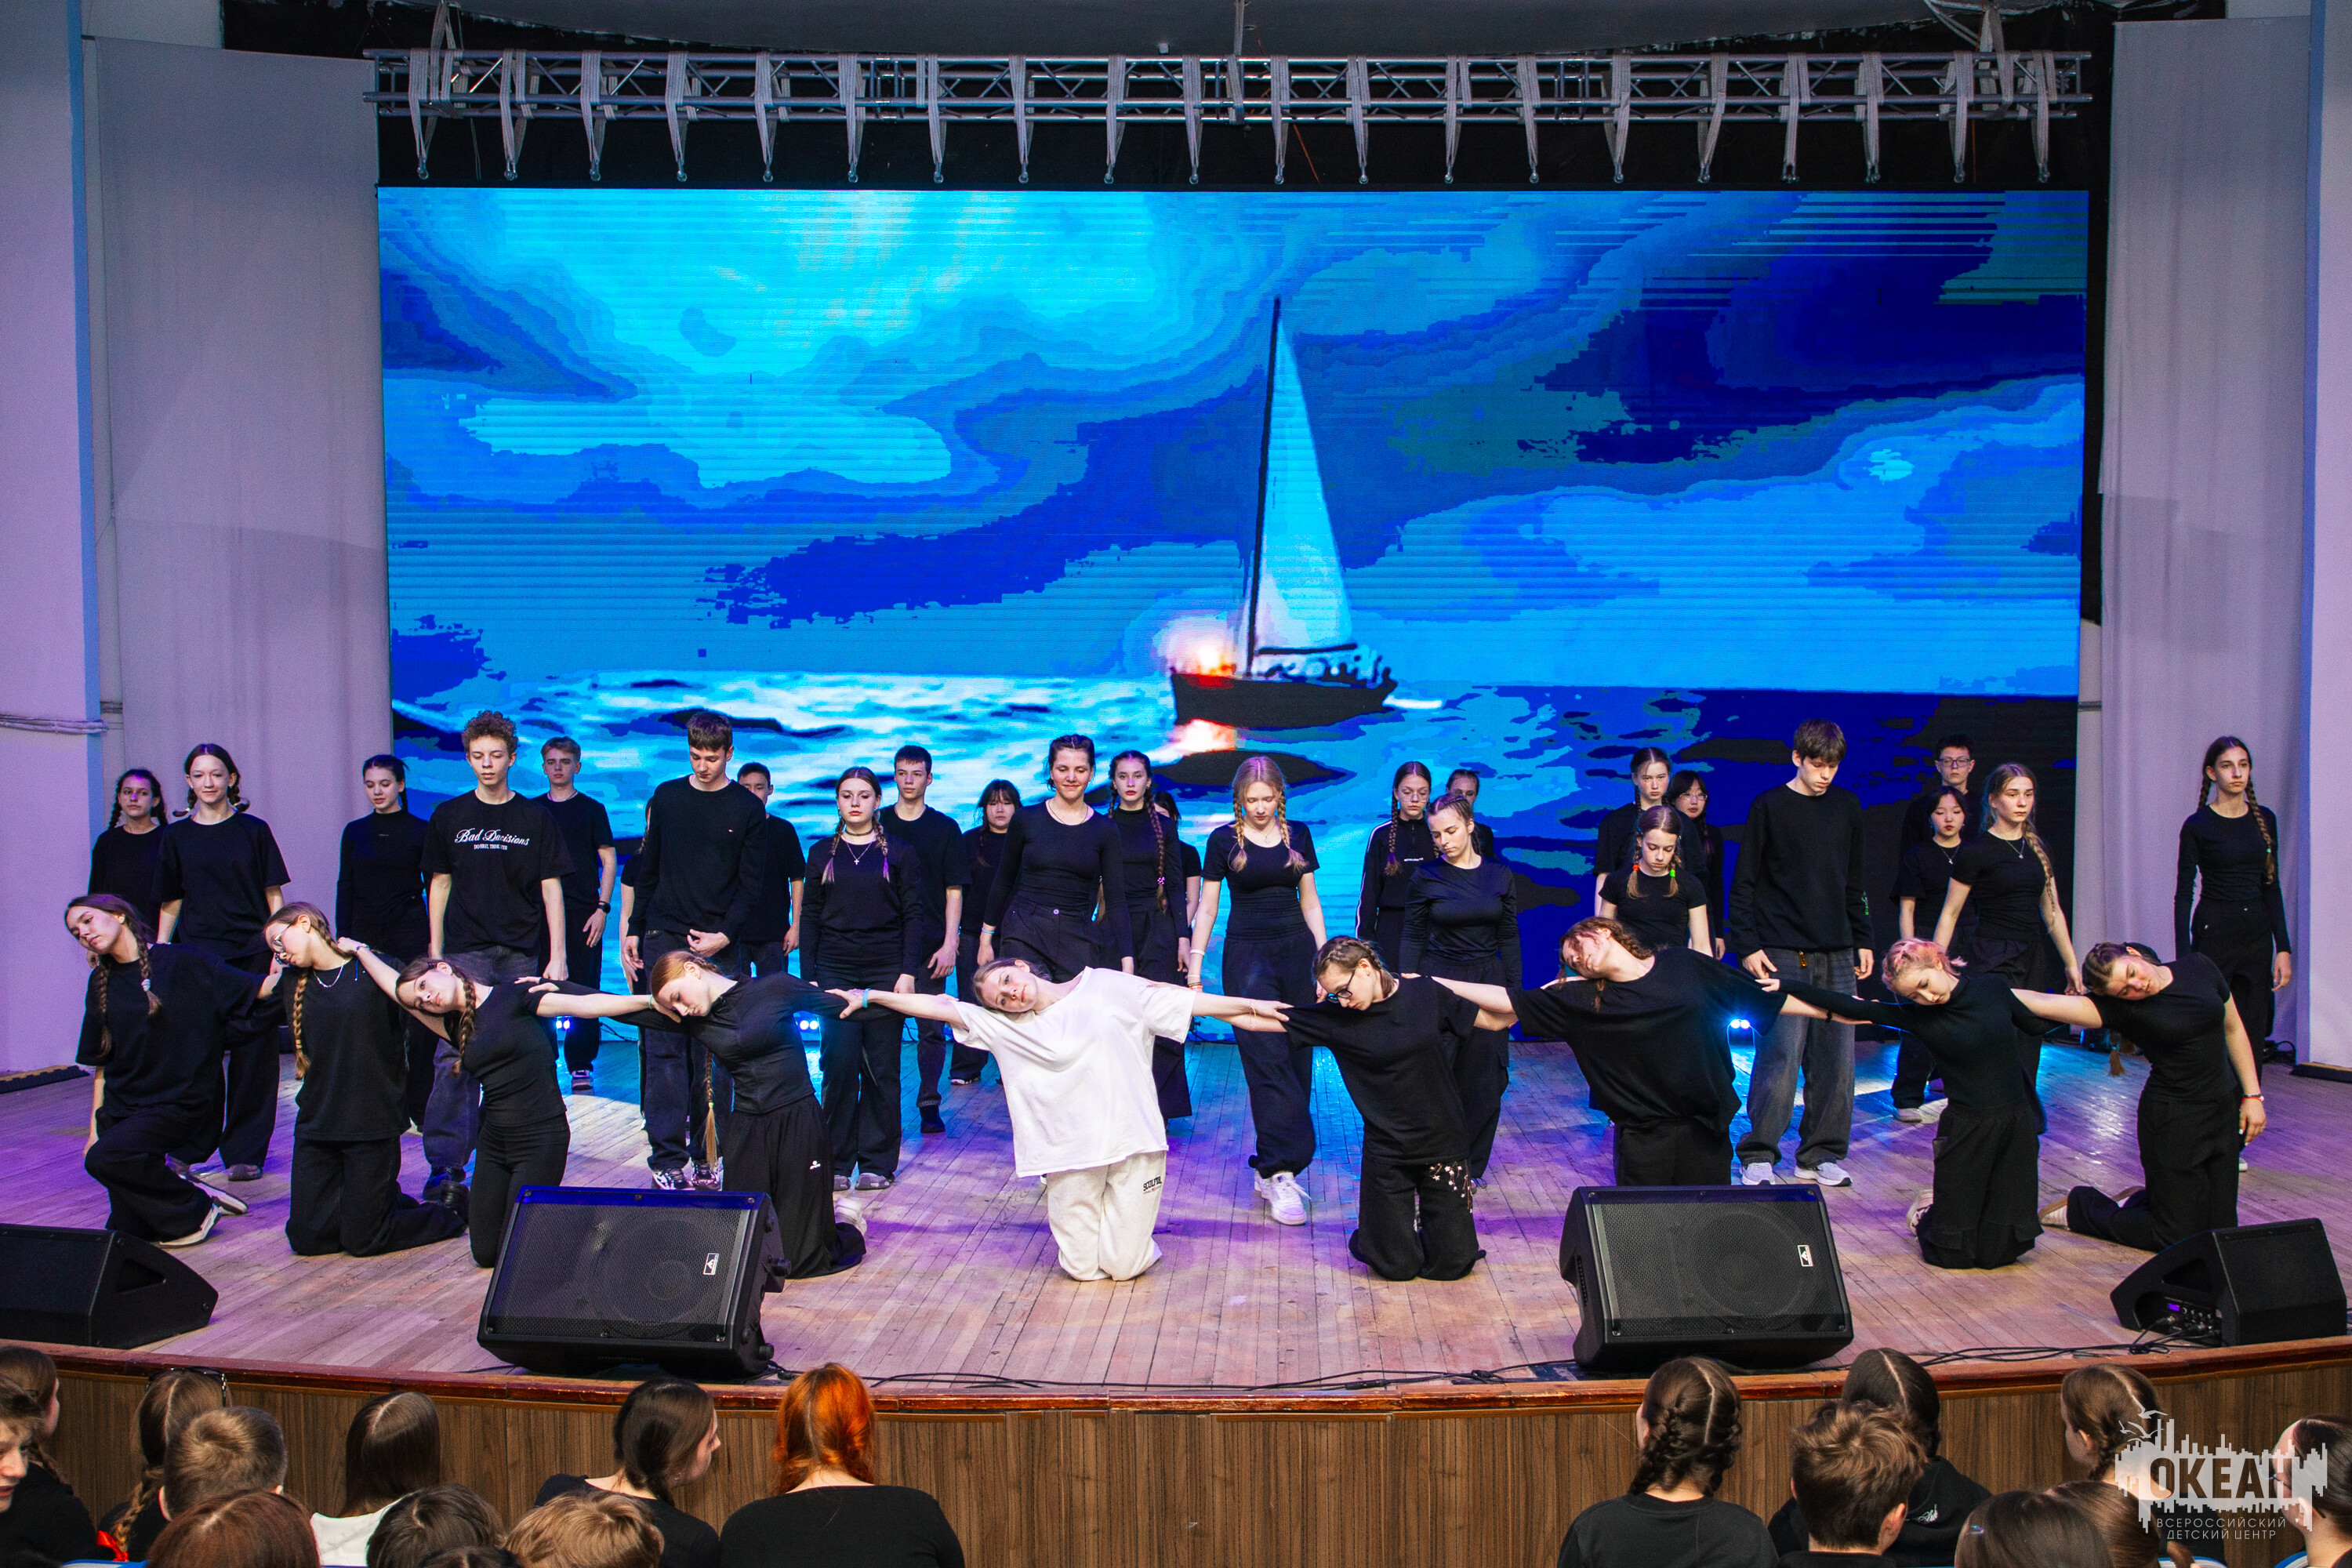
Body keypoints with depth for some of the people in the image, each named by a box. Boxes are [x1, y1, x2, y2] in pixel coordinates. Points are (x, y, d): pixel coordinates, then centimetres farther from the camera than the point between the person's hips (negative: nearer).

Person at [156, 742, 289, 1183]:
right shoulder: (176, 836, 10)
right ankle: (192, 1149, 15)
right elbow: (170, 903, 13)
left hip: (251, 953, -1)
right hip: (196, 955, 1)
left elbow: (273, 894, 5)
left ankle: (244, 1152, 7)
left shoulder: (253, 830, 5)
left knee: (253, 1052, -1)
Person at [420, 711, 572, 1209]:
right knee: (455, 1056, -10)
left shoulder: (535, 817, 7)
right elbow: (439, 885, 12)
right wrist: (434, 954, 6)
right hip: (465, 952, 0)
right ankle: (444, 1168, -10)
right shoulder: (449, 817, 9)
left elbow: (551, 888, 5)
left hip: (523, 954, 0)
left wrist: (557, 957, -2)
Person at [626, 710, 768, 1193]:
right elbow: (647, 870, 16)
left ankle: (705, 1156, 6)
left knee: (714, 1055, -1)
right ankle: (667, 1158, -2)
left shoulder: (748, 809, 3)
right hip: (664, 940, 2)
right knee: (664, 1049, -4)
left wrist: (723, 936, -10)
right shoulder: (665, 798, 10)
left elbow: (750, 885, 1)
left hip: (720, 948, -1)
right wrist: (634, 929, 12)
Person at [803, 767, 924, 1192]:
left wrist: (908, 971, -7)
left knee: (881, 1068, 0)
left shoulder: (897, 853, 6)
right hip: (836, 971, 1)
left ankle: (877, 1162, 9)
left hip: (885, 970, -1)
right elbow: (809, 917, 10)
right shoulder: (822, 853, 11)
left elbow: (913, 915, 4)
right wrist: (809, 977, 2)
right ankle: (836, 1162, 6)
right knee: (839, 1065, -5)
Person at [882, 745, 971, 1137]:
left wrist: (949, 944, -5)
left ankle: (929, 1104, 7)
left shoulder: (945, 828, 6)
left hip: (929, 944, -1)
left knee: (931, 1028, 0)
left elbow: (954, 890, 4)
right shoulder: (877, 825, 9)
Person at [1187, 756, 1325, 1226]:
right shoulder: (1224, 840, 1)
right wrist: (1194, 967, -1)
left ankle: (1272, 1169, 13)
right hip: (1247, 955, -3)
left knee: (1297, 1059, 2)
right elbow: (1206, 909, 4)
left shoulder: (1298, 835, 8)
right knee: (1267, 1060, -13)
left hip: (1296, 951, 3)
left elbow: (1310, 901, 13)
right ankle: (1279, 1173, -16)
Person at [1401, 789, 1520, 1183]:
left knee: (1484, 1079, 4)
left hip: (1487, 981, 2)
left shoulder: (1499, 874, 3)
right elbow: (1413, 938, 2)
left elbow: (1509, 938, 7)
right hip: (1438, 981, -2)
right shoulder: (1426, 877, -2)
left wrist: (1515, 989, 4)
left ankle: (1471, 1165, 18)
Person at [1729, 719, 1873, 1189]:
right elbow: (1743, 883, -3)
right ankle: (1758, 1156, 2)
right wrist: (1747, 946, -9)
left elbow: (1854, 882, 19)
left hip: (1837, 955, 5)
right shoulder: (1768, 807, -3)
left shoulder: (1847, 806, 11)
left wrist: (1862, 940, 14)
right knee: (1781, 1056, -9)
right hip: (1782, 955, -5)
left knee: (1836, 1058, 5)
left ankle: (1821, 1154, 17)